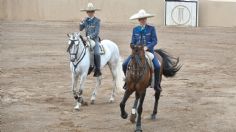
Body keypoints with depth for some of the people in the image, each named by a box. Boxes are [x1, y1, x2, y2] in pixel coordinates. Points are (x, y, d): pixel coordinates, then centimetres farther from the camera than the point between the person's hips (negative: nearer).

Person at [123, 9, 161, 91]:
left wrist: (147, 47, -21)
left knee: (157, 67, -24)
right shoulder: (135, 29, 9)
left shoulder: (151, 28, 0)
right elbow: (133, 42, 9)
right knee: (125, 65, -12)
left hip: (149, 50, -3)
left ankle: (156, 84, -4)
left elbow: (155, 41, -6)